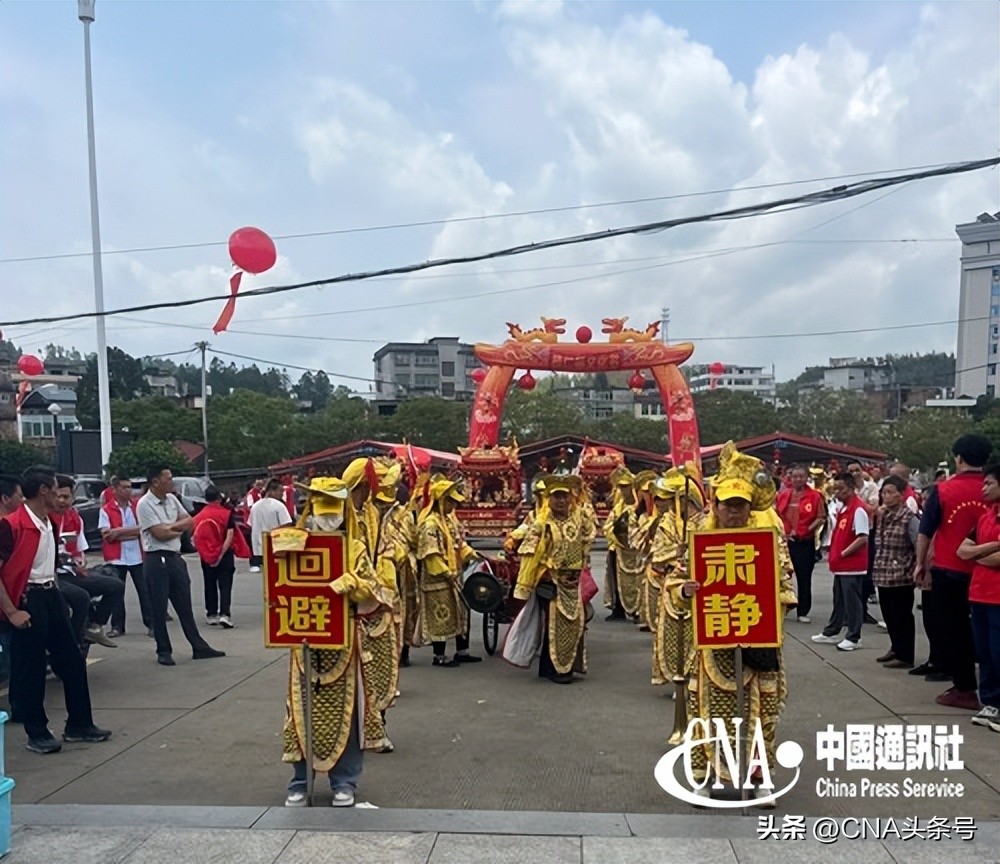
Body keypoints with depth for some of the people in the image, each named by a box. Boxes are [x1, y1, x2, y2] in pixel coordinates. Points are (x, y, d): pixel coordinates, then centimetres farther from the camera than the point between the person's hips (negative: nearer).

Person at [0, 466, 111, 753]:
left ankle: (79, 724, 22)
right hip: (26, 600, -8)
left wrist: (53, 592, 17)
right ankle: (37, 734, 17)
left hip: (51, 595, 8)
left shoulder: (50, 523, 9)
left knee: (72, 660, 11)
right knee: (31, 669, 2)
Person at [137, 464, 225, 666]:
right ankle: (164, 651, 12)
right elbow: (159, 534, -16)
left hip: (175, 557, 7)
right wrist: (179, 528, -1)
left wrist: (170, 526, -11)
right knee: (159, 609, 2)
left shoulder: (172, 499, 11)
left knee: (184, 606, 11)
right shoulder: (144, 504, -11)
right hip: (156, 560, -7)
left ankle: (199, 647, 17)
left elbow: (189, 522, 6)